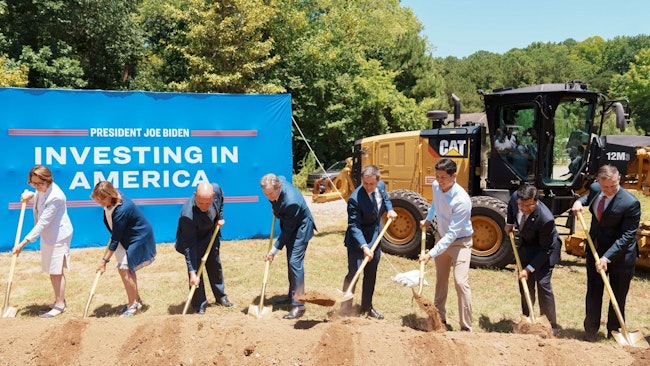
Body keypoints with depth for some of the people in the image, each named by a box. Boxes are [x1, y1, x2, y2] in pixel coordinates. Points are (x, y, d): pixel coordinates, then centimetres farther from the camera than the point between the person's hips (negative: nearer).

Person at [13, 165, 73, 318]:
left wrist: (23, 243, -30)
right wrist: (31, 195, -1)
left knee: (56, 271, -1)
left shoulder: (55, 197, -29)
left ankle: (59, 305, 9)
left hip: (58, 236, -9)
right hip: (48, 235, 9)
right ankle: (59, 299, 29)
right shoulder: (42, 190, -2)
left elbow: (42, 223, -29)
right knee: (52, 271, 16)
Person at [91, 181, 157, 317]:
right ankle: (136, 300, 27)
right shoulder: (110, 202, -8)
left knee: (124, 268, -12)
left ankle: (133, 305, 3)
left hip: (139, 238, -9)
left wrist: (105, 260, -22)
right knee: (127, 268, 12)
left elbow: (115, 239, -28)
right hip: (126, 237, 9)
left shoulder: (121, 210, -34)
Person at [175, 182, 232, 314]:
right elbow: (189, 245, -37)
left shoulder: (216, 189, -30)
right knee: (196, 273, -5)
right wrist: (192, 272, -37)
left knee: (215, 266, 20)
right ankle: (199, 304, 17)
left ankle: (220, 296, 40)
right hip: (194, 241, -5)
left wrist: (220, 217, -6)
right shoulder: (188, 215, -42)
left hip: (211, 236, 6)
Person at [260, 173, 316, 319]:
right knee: (290, 262, 17)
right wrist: (276, 208, 11)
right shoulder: (278, 181, -17)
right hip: (290, 226, 9)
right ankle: (292, 294, 31)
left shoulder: (291, 202, -39)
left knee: (295, 262, -14)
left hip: (300, 228, -9)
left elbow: (288, 229, -28)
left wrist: (275, 249, -21)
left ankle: (298, 304, -12)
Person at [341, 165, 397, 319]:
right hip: (357, 241, -7)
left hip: (375, 238, 7)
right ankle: (345, 310, 1)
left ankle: (366, 307, 31)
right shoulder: (355, 199, -28)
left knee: (371, 274, 17)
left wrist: (389, 209, 1)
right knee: (353, 273, -9)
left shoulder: (381, 186, -7)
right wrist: (364, 247, -36)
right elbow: (354, 226, -27)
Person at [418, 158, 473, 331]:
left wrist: (430, 254, -36)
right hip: (442, 237, 7)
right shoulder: (436, 186, -11)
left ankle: (466, 328, -8)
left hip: (460, 241, -7)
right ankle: (440, 316, 34)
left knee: (461, 282, -16)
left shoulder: (461, 200, -33)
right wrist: (428, 219, 6)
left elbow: (452, 234, -33)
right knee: (440, 279, 17)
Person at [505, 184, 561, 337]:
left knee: (543, 284, -14)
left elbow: (545, 250, -28)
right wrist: (509, 223, 3)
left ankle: (551, 326, -5)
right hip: (526, 246, 7)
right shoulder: (515, 198, -22)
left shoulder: (546, 219, -38)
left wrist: (529, 268, -27)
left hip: (545, 249, -7)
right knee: (525, 284, 11)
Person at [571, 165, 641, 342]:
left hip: (620, 253, -5)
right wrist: (579, 201, -3)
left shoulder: (630, 203, -26)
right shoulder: (595, 188, -7)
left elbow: (627, 236, -25)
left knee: (618, 296, 9)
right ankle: (590, 330, 27)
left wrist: (607, 257, -30)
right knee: (593, 292, 13)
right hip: (595, 250, 5)